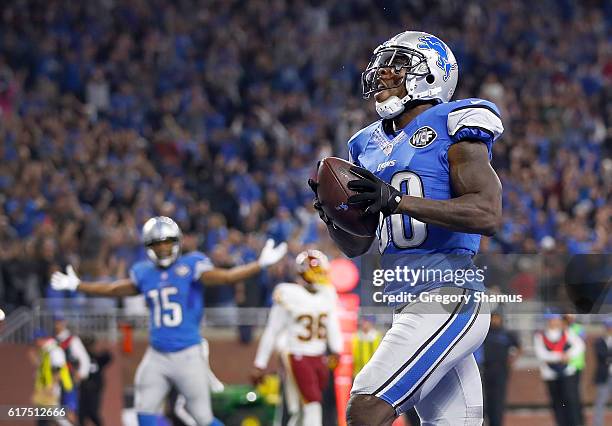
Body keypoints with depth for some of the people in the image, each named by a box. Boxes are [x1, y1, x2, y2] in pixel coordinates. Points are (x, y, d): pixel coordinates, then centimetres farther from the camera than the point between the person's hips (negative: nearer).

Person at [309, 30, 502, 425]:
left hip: (450, 293, -8)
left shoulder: (451, 127, -4)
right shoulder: (371, 144, 18)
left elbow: (489, 215, -17)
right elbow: (356, 246, 21)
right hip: (407, 301, 8)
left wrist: (397, 201, -22)